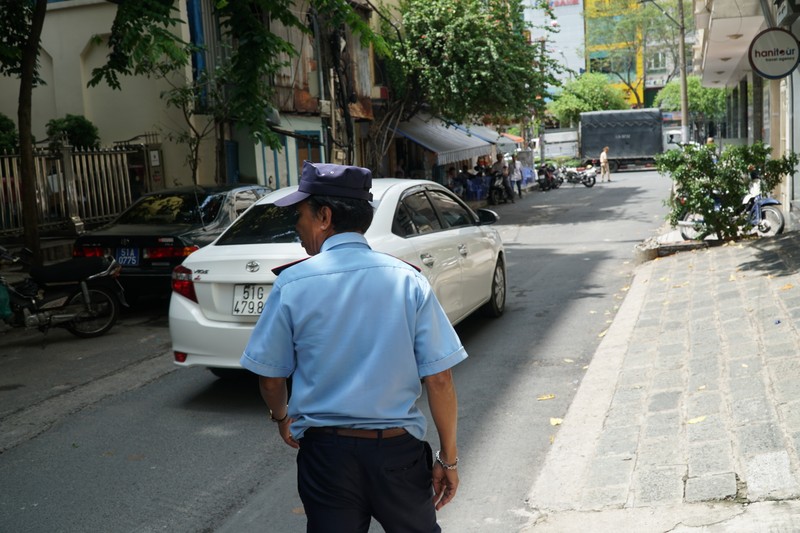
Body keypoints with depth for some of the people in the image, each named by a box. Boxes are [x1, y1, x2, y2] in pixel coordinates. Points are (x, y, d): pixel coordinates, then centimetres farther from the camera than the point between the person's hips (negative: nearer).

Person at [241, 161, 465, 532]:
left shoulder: (292, 284, -9)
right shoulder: (407, 279, -9)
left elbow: (270, 376, 0)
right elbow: (439, 379, -9)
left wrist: (281, 418, 21)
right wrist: (448, 458, 2)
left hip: (325, 451, 0)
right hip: (398, 448, 1)